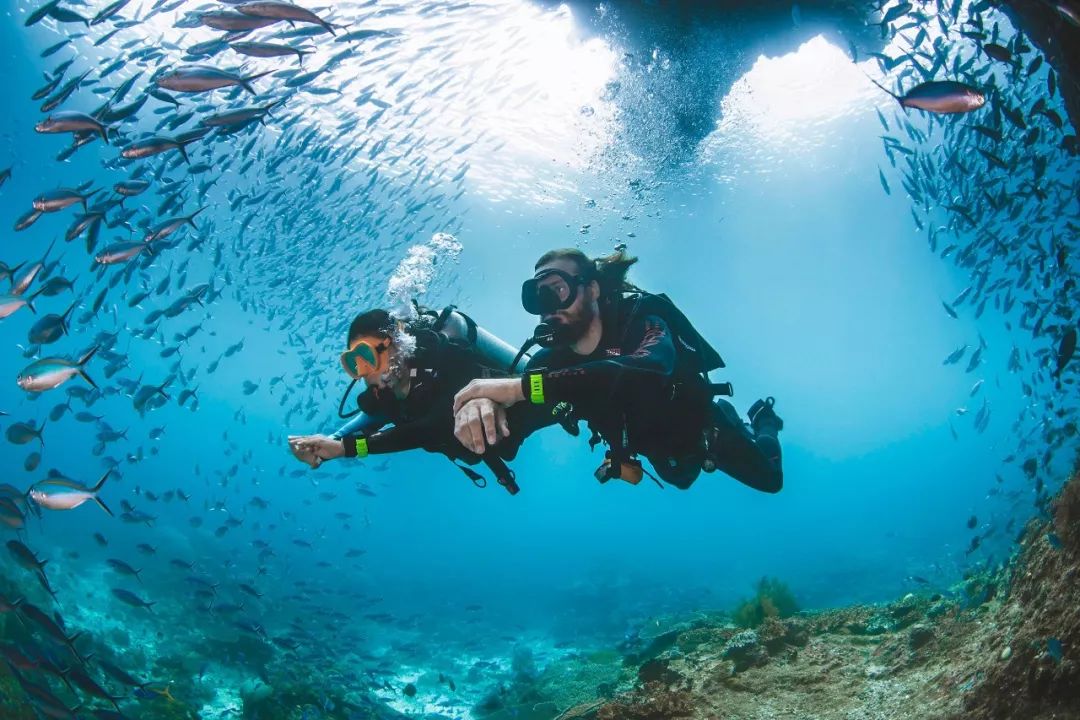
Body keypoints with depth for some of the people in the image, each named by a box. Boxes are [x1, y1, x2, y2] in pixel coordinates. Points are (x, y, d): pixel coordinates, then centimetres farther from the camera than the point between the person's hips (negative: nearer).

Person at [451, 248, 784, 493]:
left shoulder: (640, 321, -38)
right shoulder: (551, 360, -24)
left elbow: (647, 375, -62)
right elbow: (504, 435, -31)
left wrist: (521, 386, -67)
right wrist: (481, 408, -59)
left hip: (702, 428, -5)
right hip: (658, 448, 5)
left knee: (768, 479, 17)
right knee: (681, 478, 34)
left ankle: (763, 419, 44)